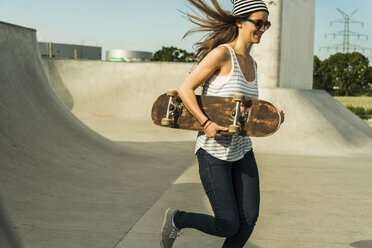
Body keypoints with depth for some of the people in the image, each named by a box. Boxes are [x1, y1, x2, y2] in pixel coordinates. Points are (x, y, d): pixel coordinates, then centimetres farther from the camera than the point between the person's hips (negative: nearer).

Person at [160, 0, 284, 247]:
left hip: (242, 149, 7)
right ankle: (177, 219, 24)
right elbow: (185, 89, -14)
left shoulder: (252, 64, 10)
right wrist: (206, 122, -26)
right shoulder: (222, 53, -14)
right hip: (214, 152, -7)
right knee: (228, 226, -3)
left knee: (249, 219, 1)